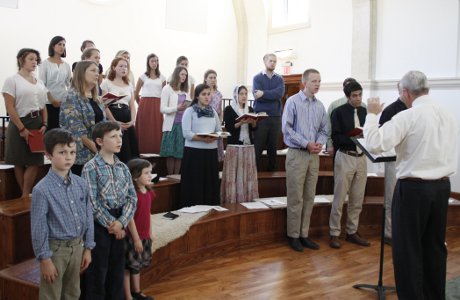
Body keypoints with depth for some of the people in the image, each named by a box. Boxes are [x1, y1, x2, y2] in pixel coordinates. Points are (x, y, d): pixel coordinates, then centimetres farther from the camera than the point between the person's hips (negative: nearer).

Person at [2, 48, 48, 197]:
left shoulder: (39, 82, 14)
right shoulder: (12, 80, -4)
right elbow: (10, 108, -11)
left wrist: (44, 124, 0)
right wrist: (22, 128, -16)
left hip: (37, 123, 6)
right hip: (20, 124, -5)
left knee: (35, 161, 2)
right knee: (20, 162, 2)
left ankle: (26, 196, 11)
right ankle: (25, 197, 10)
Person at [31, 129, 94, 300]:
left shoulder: (81, 184, -2)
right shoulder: (42, 189, -18)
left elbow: (88, 217, 6)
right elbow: (38, 227, -15)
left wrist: (88, 248, 7)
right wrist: (45, 259, -13)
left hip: (77, 246, 5)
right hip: (55, 248, -5)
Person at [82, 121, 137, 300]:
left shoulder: (123, 168, 6)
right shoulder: (91, 168, -10)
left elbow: (132, 198, 2)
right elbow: (92, 203, -15)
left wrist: (121, 222, -11)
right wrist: (110, 224, -14)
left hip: (119, 223, 5)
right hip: (99, 225, -5)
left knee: (117, 269, 15)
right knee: (97, 272, 4)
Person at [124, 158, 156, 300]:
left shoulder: (149, 192, 4)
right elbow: (130, 218, -20)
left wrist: (150, 233, 15)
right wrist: (136, 239, -18)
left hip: (144, 235, 8)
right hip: (132, 236, -8)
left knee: (138, 264, 20)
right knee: (128, 266, 4)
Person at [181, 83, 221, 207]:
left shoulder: (213, 111, 13)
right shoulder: (190, 111, -2)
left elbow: (219, 131, 11)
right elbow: (186, 133, -11)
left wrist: (214, 137, -12)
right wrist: (203, 138, -23)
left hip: (211, 151, 5)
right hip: (194, 152, -5)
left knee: (211, 183, 7)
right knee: (195, 184, -3)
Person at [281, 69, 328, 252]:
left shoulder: (320, 106, 9)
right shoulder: (293, 102, -6)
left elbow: (324, 129, 14)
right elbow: (287, 128, -11)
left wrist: (320, 143, -7)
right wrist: (307, 144, -15)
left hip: (314, 155, 6)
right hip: (297, 154, -5)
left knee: (309, 198, 9)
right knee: (295, 198, -2)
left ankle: (304, 234, 18)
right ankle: (293, 235, 9)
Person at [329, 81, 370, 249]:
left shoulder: (364, 112, 10)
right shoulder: (339, 112, -5)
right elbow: (335, 137, -11)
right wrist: (353, 139, -23)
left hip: (361, 158, 5)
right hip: (345, 157, -5)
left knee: (357, 200, 10)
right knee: (339, 199, 0)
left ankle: (352, 232, 21)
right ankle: (334, 234, 9)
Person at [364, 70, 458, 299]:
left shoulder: (408, 117, -15)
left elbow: (375, 144, -20)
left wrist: (372, 114, -9)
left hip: (413, 188, -7)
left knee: (408, 249, 3)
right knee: (435, 246, 17)